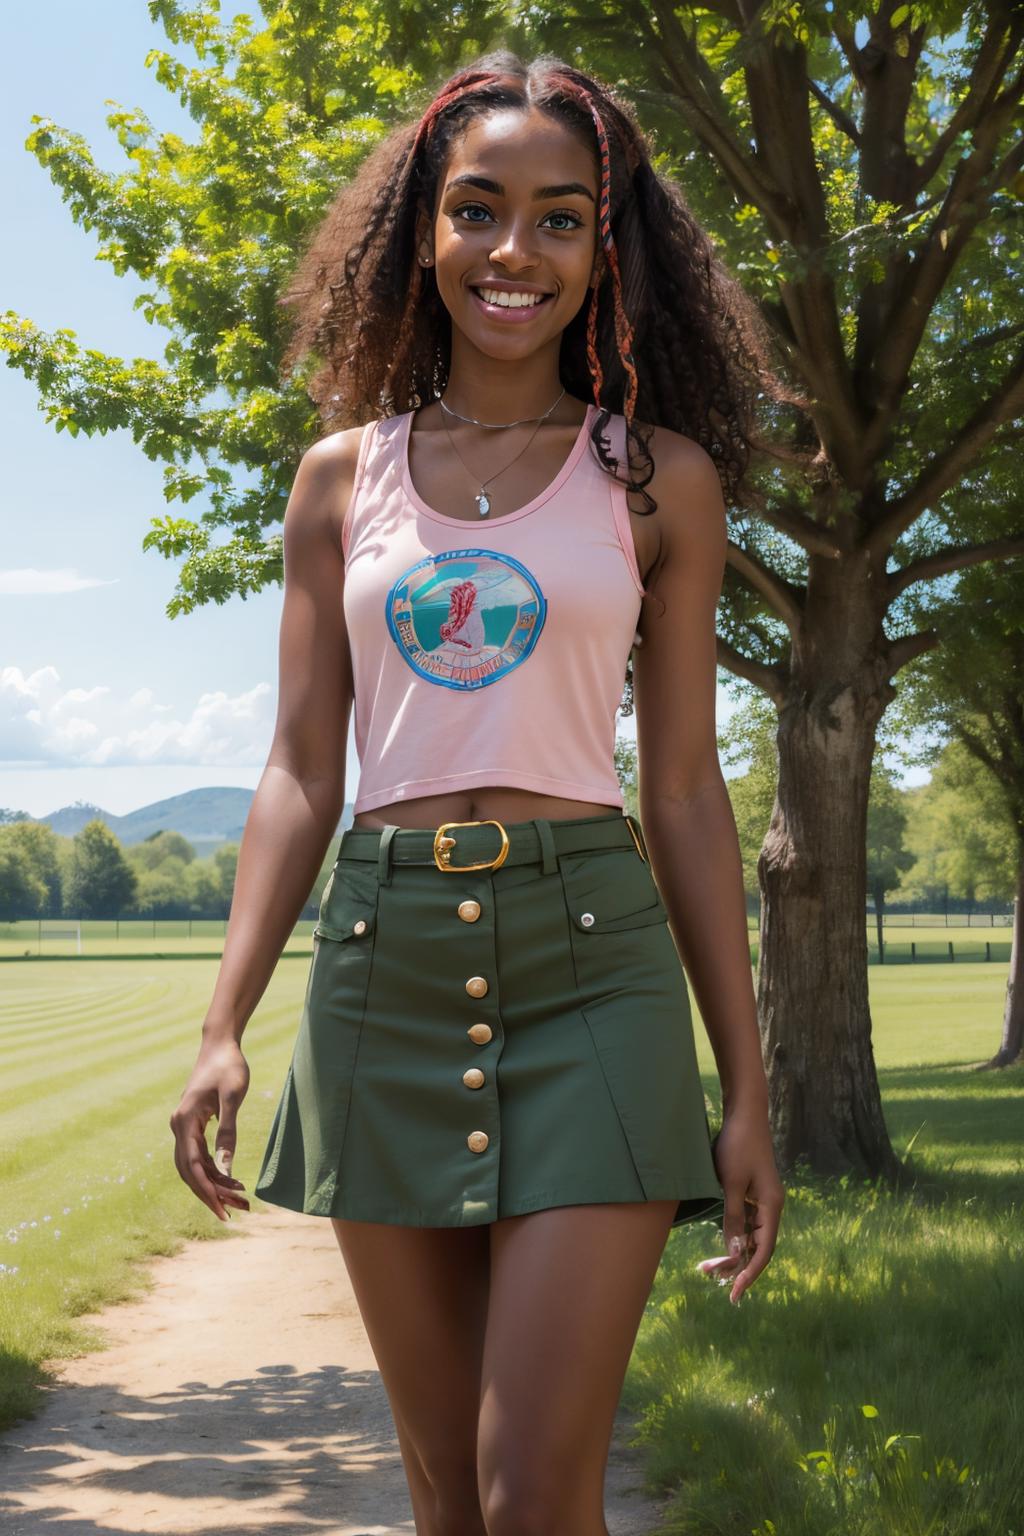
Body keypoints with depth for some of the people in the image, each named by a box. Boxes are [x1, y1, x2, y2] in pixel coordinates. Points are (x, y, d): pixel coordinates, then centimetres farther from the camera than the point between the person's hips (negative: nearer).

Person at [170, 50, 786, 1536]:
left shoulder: (657, 476, 5)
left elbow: (683, 792, 5)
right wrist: (224, 1026, -3)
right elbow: (301, 773, 8)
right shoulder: (343, 476, 10)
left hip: (590, 961, -2)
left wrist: (747, 1091, 3)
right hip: (385, 961, 3)